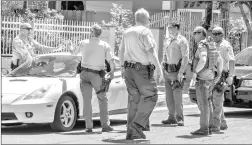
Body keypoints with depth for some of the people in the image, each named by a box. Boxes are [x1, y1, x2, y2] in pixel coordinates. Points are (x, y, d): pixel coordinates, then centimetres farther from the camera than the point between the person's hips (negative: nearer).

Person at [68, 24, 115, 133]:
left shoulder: (83, 43, 0)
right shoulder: (105, 45, -5)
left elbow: (73, 52, 18)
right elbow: (112, 62, -8)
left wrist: (70, 45, 39)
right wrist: (112, 72, 9)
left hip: (84, 74, 2)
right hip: (97, 75, -1)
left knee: (87, 101, 5)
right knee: (102, 100, 9)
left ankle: (89, 126, 2)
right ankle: (105, 125, 4)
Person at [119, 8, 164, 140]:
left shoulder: (127, 32, 14)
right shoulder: (145, 32, -9)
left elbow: (121, 51, 22)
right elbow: (151, 52, -17)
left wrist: (123, 67, 34)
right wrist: (159, 70, -15)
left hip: (129, 69, 7)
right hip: (143, 69, -7)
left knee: (134, 99, 11)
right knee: (150, 97, 1)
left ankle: (131, 132, 8)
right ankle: (137, 125, -13)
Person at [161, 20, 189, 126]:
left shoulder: (182, 41, -7)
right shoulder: (167, 40, 15)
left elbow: (185, 57, -12)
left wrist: (181, 72, -17)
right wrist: (163, 64, 14)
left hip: (177, 71, -7)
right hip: (168, 71, 7)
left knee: (177, 95, -12)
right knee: (169, 95, 7)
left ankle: (180, 118, -9)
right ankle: (172, 117, 14)